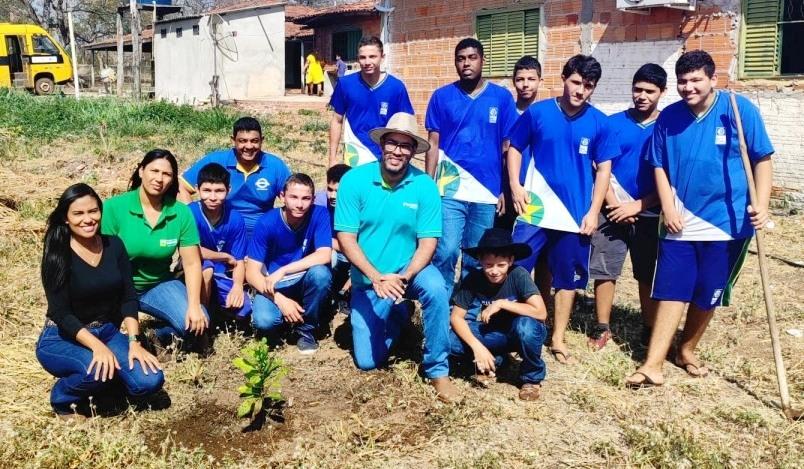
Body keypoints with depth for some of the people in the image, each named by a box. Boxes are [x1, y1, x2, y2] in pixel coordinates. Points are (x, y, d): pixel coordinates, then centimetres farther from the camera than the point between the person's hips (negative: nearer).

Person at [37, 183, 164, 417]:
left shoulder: (114, 245, -3)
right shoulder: (57, 256, -15)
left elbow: (128, 298, -3)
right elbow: (61, 314, -19)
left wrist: (134, 342, -15)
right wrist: (97, 346, -31)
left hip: (108, 333, 4)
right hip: (61, 339, -4)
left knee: (150, 381, -18)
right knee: (100, 370, -35)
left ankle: (100, 379, 11)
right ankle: (63, 395, -2)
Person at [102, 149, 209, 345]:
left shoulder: (181, 213, -10)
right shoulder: (114, 208, -18)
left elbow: (191, 263, -8)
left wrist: (194, 305, -19)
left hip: (159, 285, 2)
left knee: (197, 323, -20)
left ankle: (164, 334, 16)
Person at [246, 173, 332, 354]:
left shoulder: (319, 214, -16)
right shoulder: (267, 223, -18)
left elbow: (324, 256, -27)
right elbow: (252, 272, -17)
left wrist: (283, 271, -32)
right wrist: (280, 299, -29)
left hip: (305, 283, 1)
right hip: (273, 285, -1)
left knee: (320, 273, -33)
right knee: (264, 321, -30)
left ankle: (306, 329, -7)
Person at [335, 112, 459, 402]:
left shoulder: (425, 186, -12)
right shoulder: (354, 180, -13)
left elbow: (428, 241, -11)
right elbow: (346, 237, -14)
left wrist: (404, 277, -29)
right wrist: (376, 278, -26)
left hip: (409, 270, 0)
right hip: (367, 279, 1)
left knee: (436, 289, -36)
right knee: (367, 361, 0)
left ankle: (437, 369, -15)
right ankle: (396, 316, 32)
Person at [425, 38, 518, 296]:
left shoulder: (502, 97, 4)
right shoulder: (442, 96, 4)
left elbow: (507, 147, 7)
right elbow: (433, 144, 4)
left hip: (487, 190, 1)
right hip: (450, 188, -1)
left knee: (477, 259, 11)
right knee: (446, 252, -10)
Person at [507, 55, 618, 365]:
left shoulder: (599, 123, -1)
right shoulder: (537, 112, -3)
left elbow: (604, 169, 3)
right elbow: (515, 148, 5)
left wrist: (594, 211, -3)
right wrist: (515, 185, -8)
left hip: (576, 214, 2)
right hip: (535, 210, -1)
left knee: (568, 279, 11)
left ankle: (557, 339, 26)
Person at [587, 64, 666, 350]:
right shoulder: (614, 123, 2)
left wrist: (637, 206, -10)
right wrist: (613, 204, -8)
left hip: (649, 214, 0)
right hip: (612, 210, 1)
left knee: (649, 275, 8)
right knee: (604, 270, 3)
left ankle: (650, 331, 22)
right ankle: (602, 328, 17)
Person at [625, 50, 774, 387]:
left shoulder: (740, 110, -6)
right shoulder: (668, 117, 0)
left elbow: (762, 160, -4)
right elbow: (659, 166, 5)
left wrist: (761, 205, -15)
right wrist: (668, 210, -5)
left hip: (727, 222, -1)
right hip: (681, 222, 1)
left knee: (707, 294, 11)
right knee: (671, 292, -1)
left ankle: (686, 351, 31)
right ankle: (653, 364, 1)